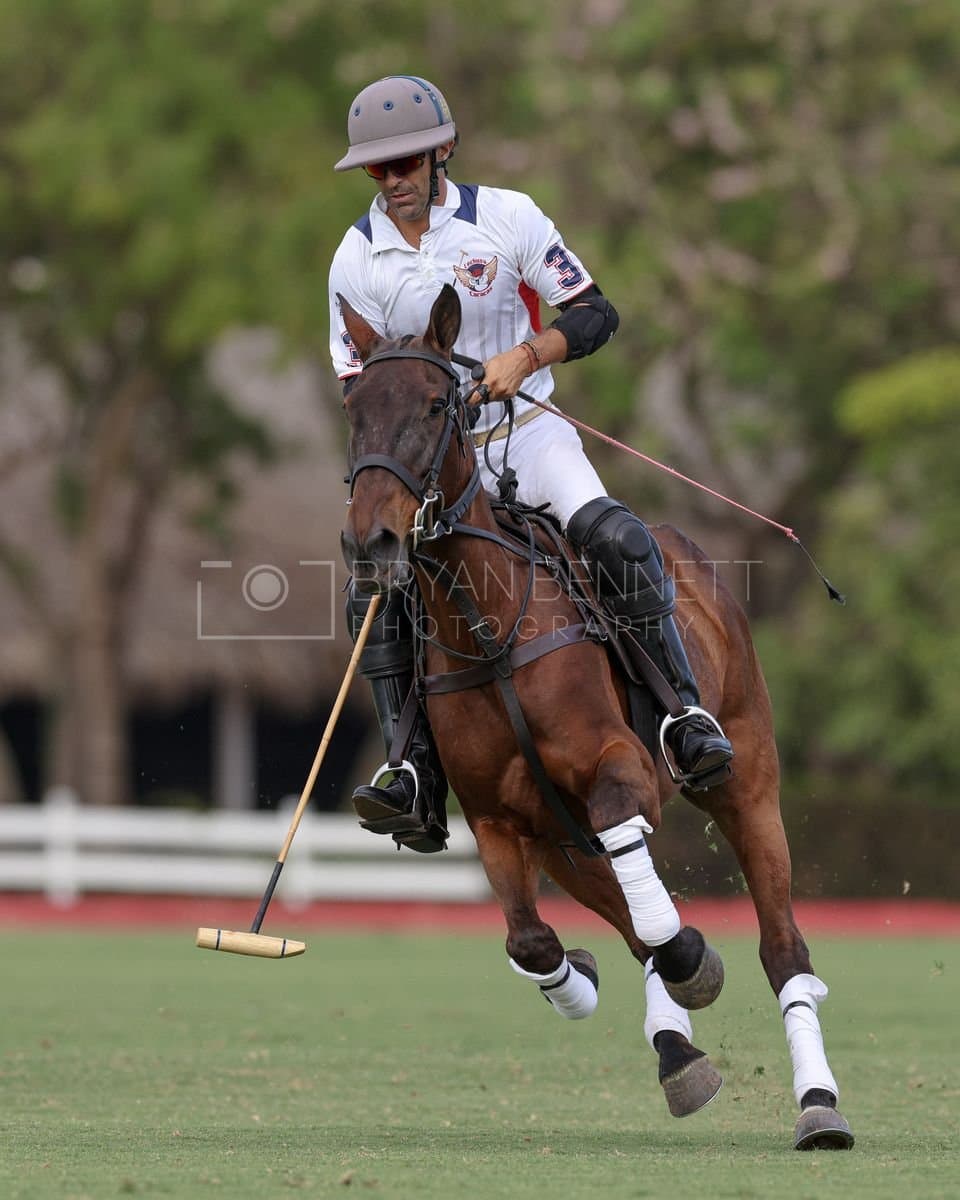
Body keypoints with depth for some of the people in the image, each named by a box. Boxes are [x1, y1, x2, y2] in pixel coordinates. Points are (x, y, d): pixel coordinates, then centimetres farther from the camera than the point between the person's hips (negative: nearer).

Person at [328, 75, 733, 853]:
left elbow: (597, 315, -5)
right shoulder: (358, 258, 0)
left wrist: (523, 357, -22)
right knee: (375, 594, -21)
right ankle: (416, 775, -20)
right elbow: (357, 389, 3)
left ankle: (683, 712, -20)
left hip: (526, 434, -2)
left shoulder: (505, 218, -5)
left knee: (616, 538, -28)